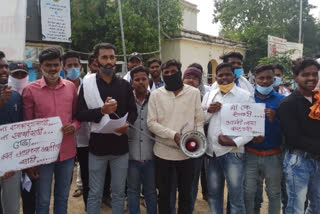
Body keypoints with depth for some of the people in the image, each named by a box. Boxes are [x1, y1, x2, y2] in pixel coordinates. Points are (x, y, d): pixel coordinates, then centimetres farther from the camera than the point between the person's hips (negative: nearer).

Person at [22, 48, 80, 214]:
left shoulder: (71, 87, 2)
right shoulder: (30, 90, -6)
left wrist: (73, 126, -11)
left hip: (67, 152, 3)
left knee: (63, 197, 18)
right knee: (43, 200, 11)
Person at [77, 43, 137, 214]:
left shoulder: (124, 85, 6)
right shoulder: (87, 84, -2)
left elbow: (133, 111, 8)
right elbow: (80, 114, -7)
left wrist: (127, 124, -13)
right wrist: (101, 111, -23)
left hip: (120, 145, 2)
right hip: (98, 145, -2)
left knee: (119, 192, 15)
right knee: (95, 194, 11)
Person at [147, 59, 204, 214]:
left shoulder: (194, 92, 0)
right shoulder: (156, 94, -2)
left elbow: (199, 120, 3)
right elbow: (151, 123, -7)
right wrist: (173, 135, -19)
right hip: (163, 151, 0)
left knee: (186, 193, 15)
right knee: (164, 193, 15)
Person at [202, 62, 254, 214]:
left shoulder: (245, 96, -4)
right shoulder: (209, 95, 9)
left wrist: (235, 142, -19)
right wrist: (209, 111, -6)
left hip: (233, 152, -4)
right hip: (212, 152, 4)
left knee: (235, 196, 7)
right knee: (213, 194, 18)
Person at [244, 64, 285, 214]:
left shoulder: (282, 100, -1)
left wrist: (274, 119, -23)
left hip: (273, 155, 0)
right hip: (250, 154, 1)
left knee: (274, 193, 12)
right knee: (248, 193, 7)